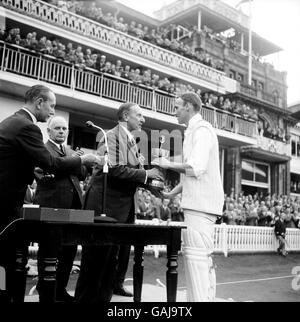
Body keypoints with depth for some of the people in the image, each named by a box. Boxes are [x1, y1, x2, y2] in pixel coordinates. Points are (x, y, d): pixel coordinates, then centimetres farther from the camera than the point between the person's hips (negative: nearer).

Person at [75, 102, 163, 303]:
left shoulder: (130, 140, 17)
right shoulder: (114, 136, -12)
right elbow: (116, 169, -23)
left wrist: (151, 182, 6)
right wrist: (146, 174, -15)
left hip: (123, 208, 9)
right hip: (106, 205, -9)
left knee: (111, 258, 14)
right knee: (96, 258, 0)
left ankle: (103, 298, 25)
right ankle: (84, 298, 13)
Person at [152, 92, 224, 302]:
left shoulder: (201, 129, -8)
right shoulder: (197, 131, 22)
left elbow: (196, 167, -22)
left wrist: (168, 164, -8)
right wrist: (172, 194, 18)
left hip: (200, 202, -10)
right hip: (201, 202, 10)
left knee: (195, 255, -10)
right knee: (204, 257, 12)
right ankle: (207, 297, 18)